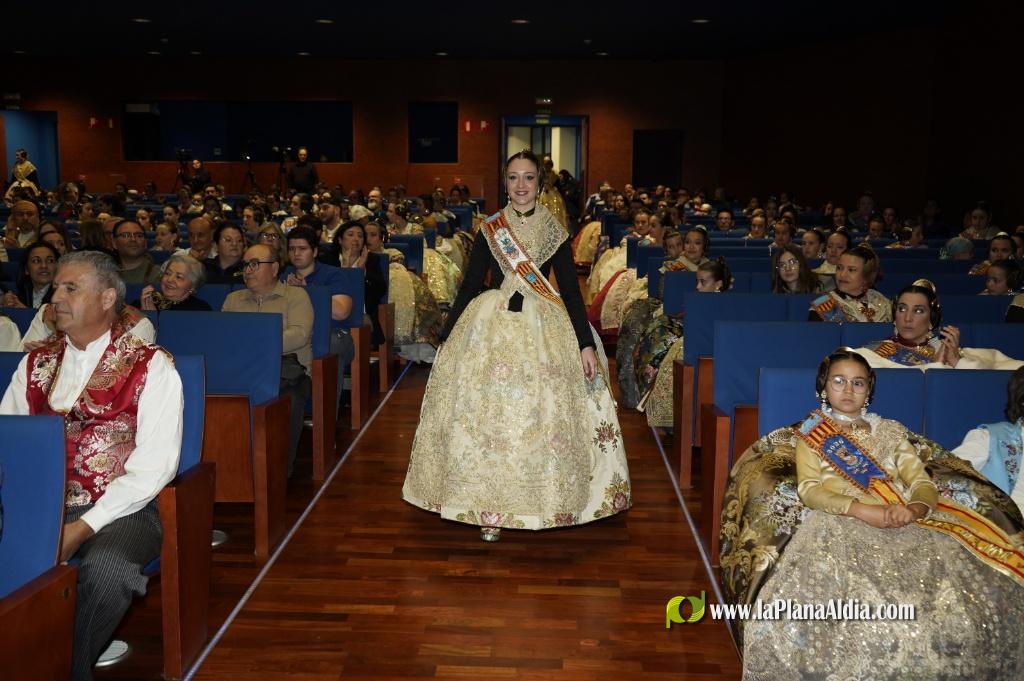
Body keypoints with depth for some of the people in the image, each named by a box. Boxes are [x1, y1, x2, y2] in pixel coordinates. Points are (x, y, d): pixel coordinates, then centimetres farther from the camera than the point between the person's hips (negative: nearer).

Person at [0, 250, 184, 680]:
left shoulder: (150, 366, -1)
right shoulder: (37, 362, 15)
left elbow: (155, 465, -8)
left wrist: (85, 526, -16)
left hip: (119, 510, -4)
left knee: (106, 568, -34)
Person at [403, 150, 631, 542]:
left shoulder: (555, 233, 4)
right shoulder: (488, 231, 4)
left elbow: (571, 291, 2)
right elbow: (470, 287, 6)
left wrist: (586, 344, -5)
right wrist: (445, 337, 5)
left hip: (544, 330, 0)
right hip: (491, 327, 0)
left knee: (542, 415, 3)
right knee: (485, 414, -1)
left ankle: (540, 500, 20)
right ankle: (489, 504, 10)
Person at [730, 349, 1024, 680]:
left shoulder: (891, 432, 25)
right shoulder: (810, 435, 17)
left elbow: (924, 483, 13)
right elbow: (808, 490, 1)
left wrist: (913, 509, -13)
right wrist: (860, 509, -17)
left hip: (904, 526, 3)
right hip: (838, 525, -3)